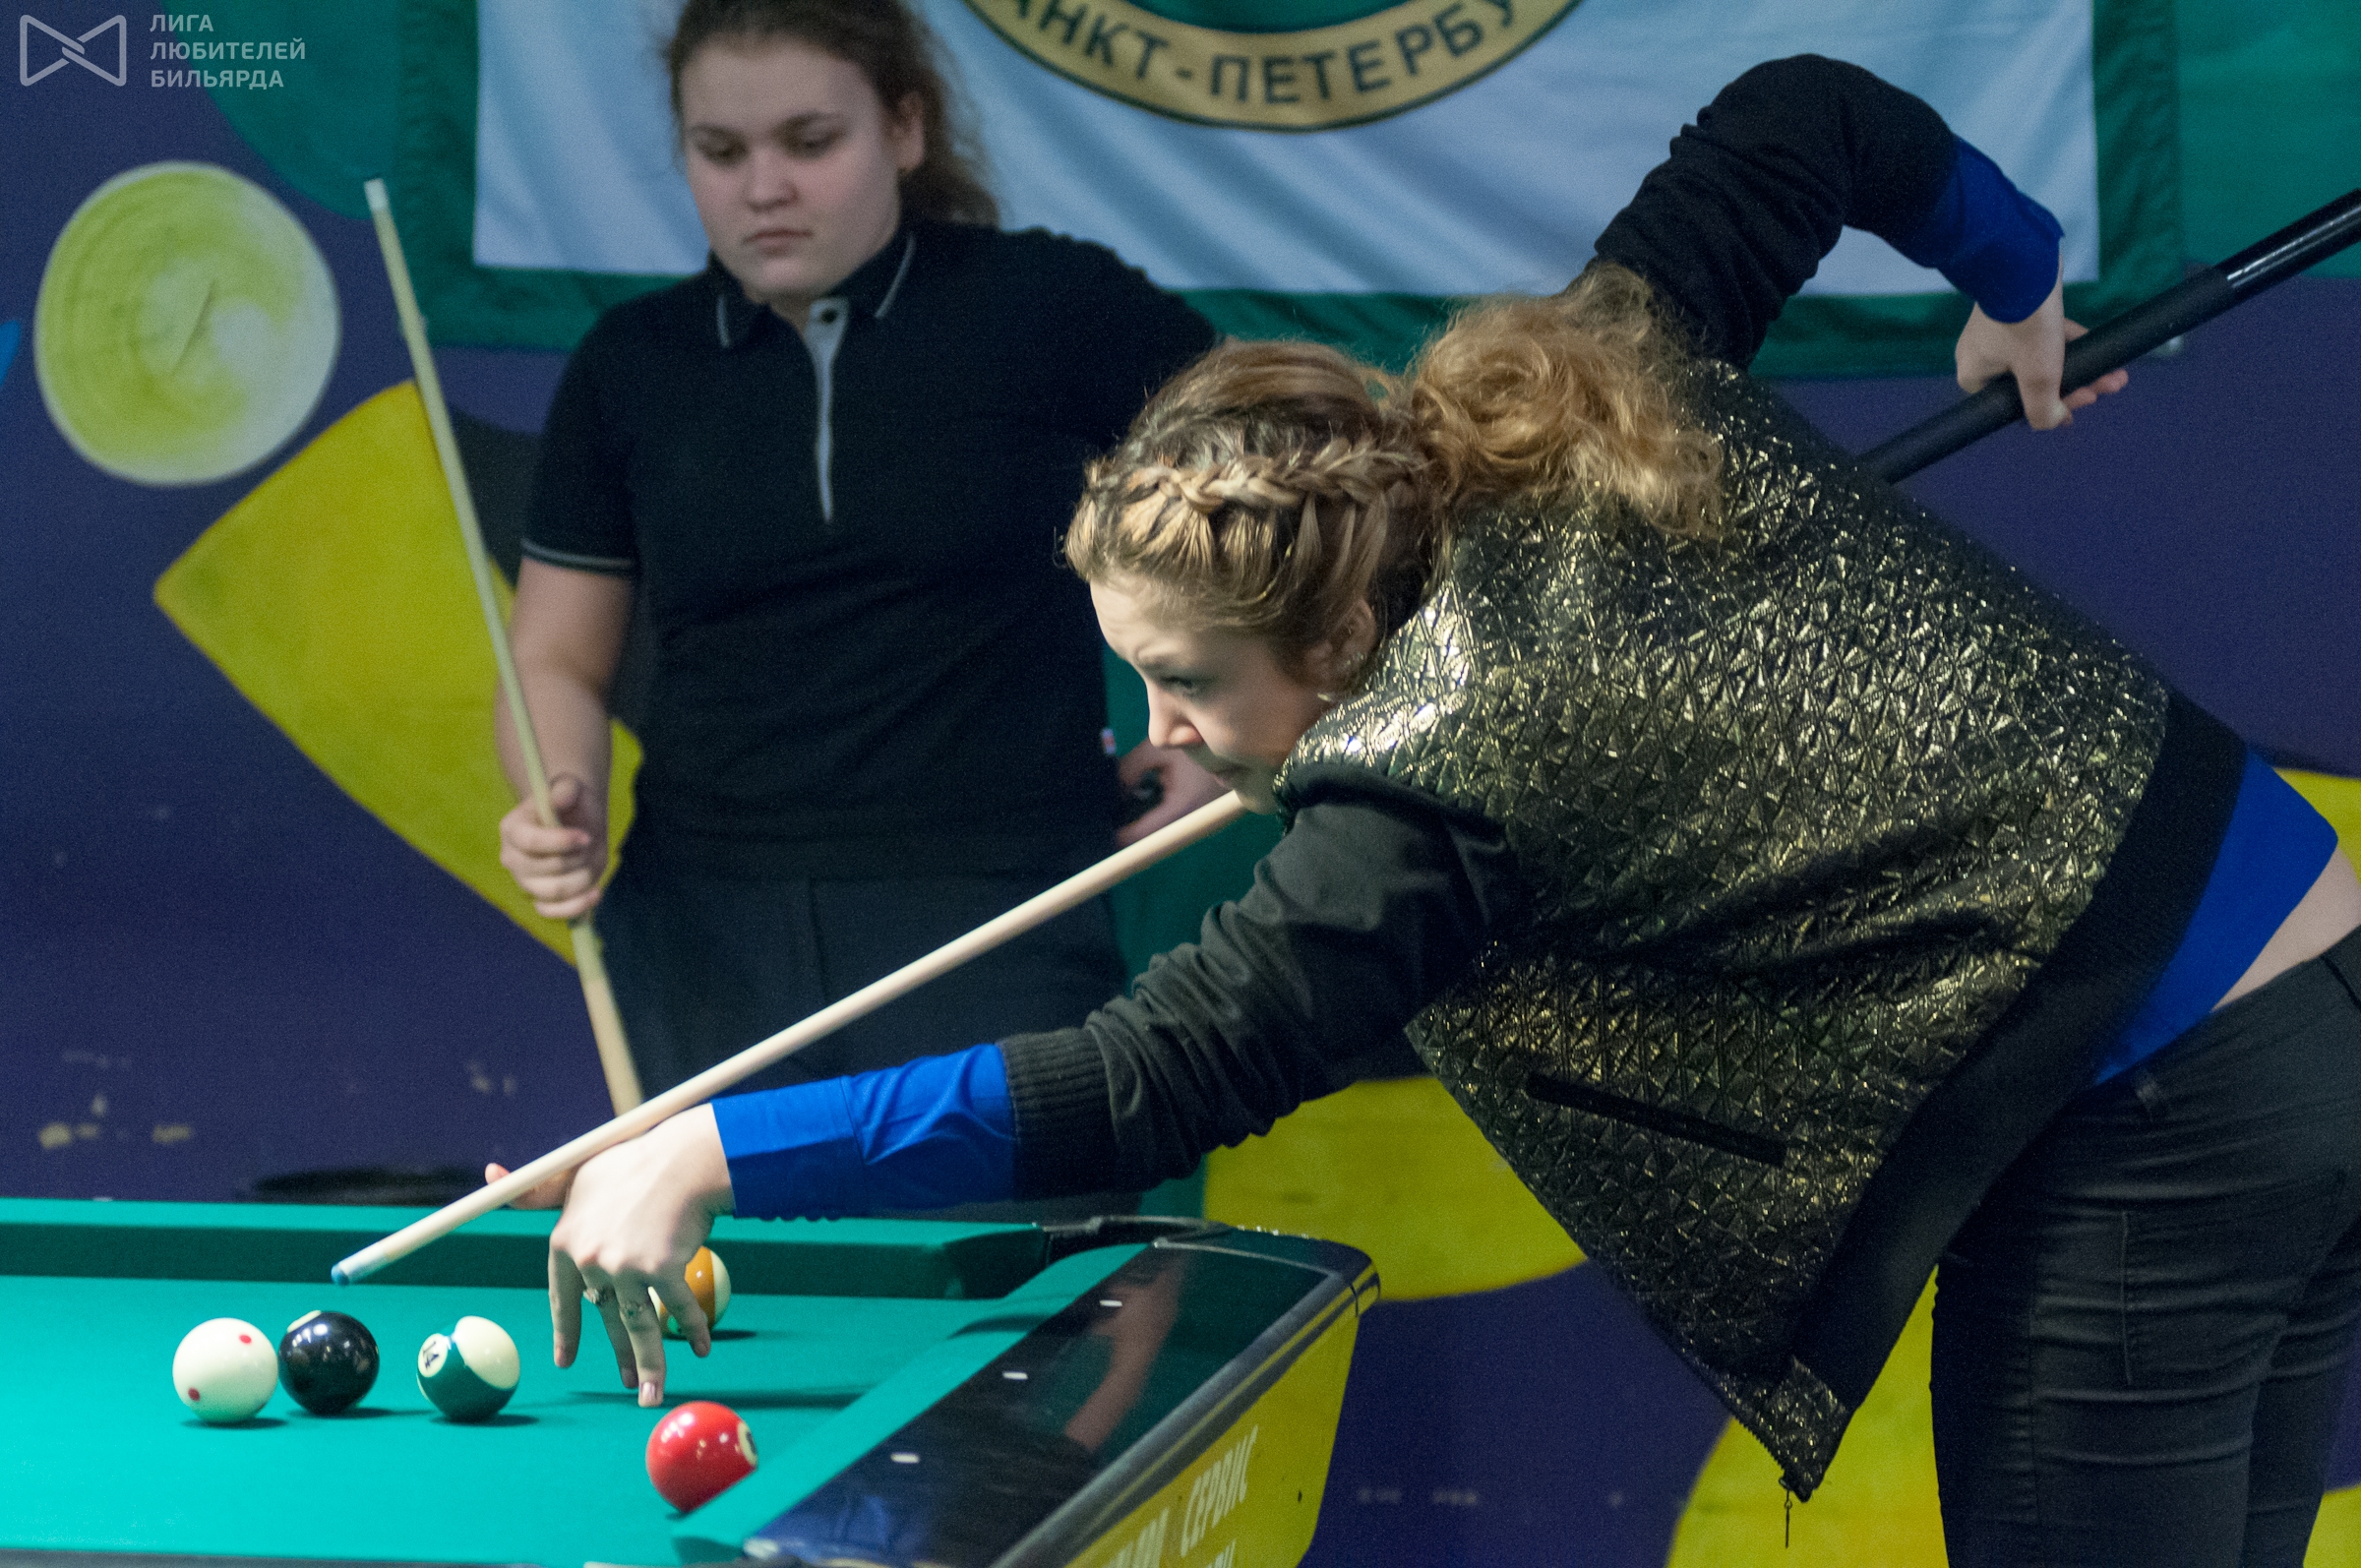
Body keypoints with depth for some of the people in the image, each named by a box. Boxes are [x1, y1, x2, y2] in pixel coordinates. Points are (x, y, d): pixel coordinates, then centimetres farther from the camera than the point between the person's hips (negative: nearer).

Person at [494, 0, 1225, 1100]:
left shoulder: (1049, 309, -1)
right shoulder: (630, 366, 8)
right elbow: (557, 662, 12)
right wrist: (563, 805, -8)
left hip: (990, 937, -3)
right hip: (702, 944, 3)